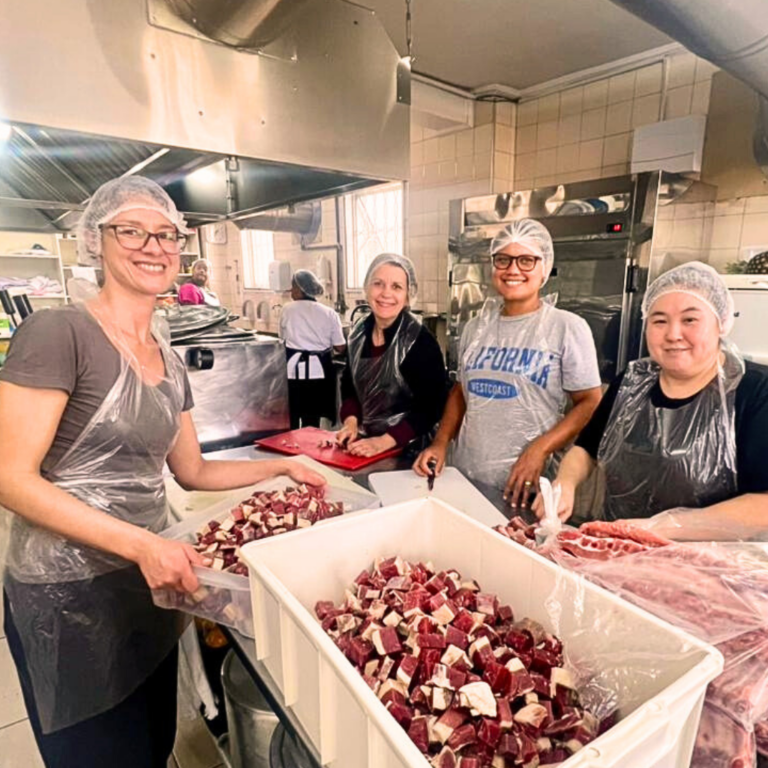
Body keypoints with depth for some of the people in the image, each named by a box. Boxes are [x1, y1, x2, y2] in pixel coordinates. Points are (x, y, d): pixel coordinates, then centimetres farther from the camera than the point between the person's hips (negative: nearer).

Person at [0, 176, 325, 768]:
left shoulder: (169, 360, 8)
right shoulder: (57, 333, -14)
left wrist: (284, 467, 8)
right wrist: (140, 543, -24)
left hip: (149, 583, 7)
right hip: (66, 592, -6)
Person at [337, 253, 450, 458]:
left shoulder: (420, 341, -16)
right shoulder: (359, 332, 0)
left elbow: (431, 408, -17)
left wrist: (385, 441, -24)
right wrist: (350, 421, -6)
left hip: (407, 449, -4)